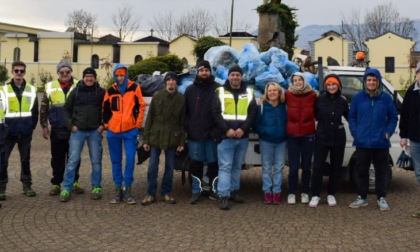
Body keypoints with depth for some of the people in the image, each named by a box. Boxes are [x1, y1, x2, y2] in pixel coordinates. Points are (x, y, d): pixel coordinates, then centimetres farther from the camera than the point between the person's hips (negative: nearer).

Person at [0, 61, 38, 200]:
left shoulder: (31, 90, 7)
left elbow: (35, 111, 10)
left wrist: (32, 126, 3)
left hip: (25, 132, 2)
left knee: (25, 159, 11)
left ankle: (27, 185, 20)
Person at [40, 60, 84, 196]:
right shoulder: (50, 87, 3)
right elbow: (43, 109, 7)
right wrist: (44, 126, 5)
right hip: (57, 130, 1)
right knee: (57, 158, 7)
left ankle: (74, 182, 19)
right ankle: (56, 184, 15)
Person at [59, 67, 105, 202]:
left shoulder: (101, 92, 3)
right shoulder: (76, 91, 4)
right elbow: (66, 109, 10)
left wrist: (103, 124, 0)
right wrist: (70, 124, 0)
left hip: (95, 131, 0)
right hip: (78, 131, 0)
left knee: (96, 161, 6)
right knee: (72, 160, -2)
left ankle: (97, 187, 17)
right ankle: (66, 188, 5)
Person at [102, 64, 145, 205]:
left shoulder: (134, 88, -1)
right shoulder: (110, 91, 7)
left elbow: (141, 106, 0)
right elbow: (105, 109, 15)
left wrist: (137, 125, -2)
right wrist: (106, 124, 7)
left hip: (130, 131, -3)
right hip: (113, 131, 3)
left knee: (130, 160, -6)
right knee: (116, 161, 7)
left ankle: (127, 189, 4)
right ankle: (118, 189, 16)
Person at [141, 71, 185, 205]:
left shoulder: (181, 99, 4)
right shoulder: (157, 96, 2)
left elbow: (182, 122, 3)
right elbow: (149, 119, 2)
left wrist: (182, 142, -2)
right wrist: (146, 139, -2)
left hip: (172, 139, 0)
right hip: (156, 137, 0)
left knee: (169, 168, 8)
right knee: (152, 167, 2)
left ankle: (166, 193, 20)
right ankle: (151, 194, 12)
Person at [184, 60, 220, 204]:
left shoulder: (217, 89, 2)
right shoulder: (190, 89, 11)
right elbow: (185, 111, 10)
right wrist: (187, 128, 1)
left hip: (212, 133, -2)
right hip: (194, 134, 2)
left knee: (213, 163, 5)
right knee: (196, 163, 6)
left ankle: (215, 190, 16)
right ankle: (196, 191, 14)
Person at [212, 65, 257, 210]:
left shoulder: (249, 93, 9)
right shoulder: (221, 92, 2)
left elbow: (253, 113, 2)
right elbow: (216, 113, -5)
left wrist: (243, 129, -11)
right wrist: (227, 129, -15)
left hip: (242, 136, 3)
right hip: (225, 136, -3)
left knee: (237, 166, 13)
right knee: (225, 166, -5)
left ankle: (234, 191, 24)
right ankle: (223, 196, -5)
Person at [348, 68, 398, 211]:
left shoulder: (386, 98, -1)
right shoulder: (358, 97, 0)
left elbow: (393, 117, 6)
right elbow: (352, 117, 4)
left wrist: (388, 132, -5)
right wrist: (355, 132, -5)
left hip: (381, 142, 0)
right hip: (362, 142, 0)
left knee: (381, 171, 9)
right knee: (361, 171, 9)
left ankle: (381, 198, 20)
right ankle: (362, 197, 21)